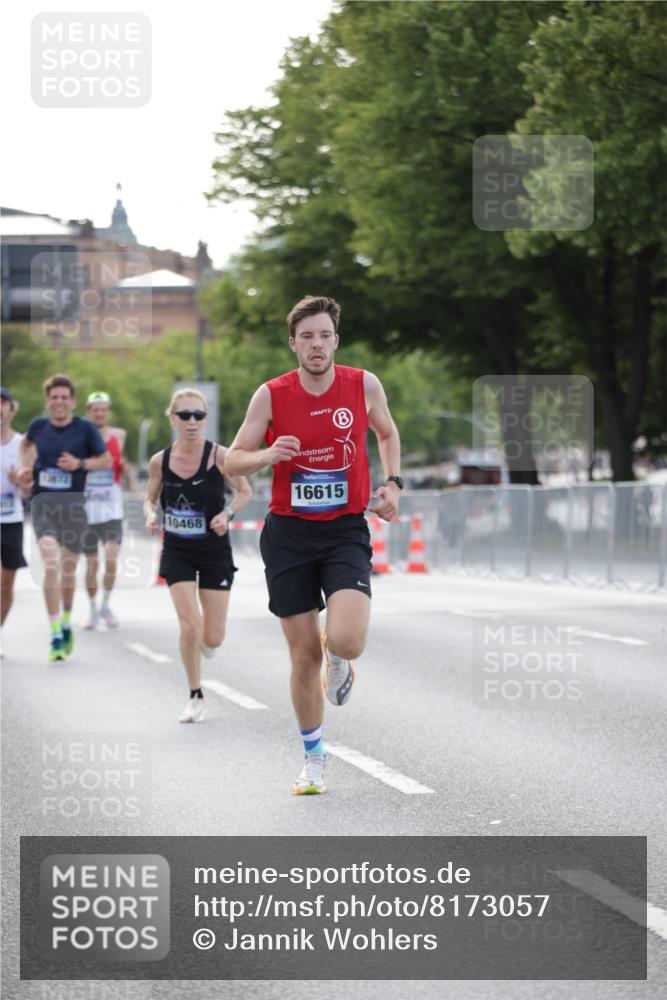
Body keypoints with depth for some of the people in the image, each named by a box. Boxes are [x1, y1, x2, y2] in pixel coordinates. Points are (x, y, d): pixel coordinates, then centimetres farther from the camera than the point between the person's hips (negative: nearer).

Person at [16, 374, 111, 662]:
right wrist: (24, 467, 11)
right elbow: (26, 443, 28)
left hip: (73, 503, 0)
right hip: (43, 501, 0)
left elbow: (107, 460, 4)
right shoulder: (38, 425, 5)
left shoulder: (84, 428, -2)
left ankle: (66, 624, 37)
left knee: (68, 570, 11)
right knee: (50, 565, -17)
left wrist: (80, 463, -12)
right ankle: (56, 636, -17)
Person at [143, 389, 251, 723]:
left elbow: (244, 491, 1)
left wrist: (227, 514, -17)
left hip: (215, 551, -1)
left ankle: (205, 639, 39)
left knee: (212, 639, -1)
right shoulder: (159, 462, -6)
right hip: (177, 551, 1)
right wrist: (151, 515, -13)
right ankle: (195, 697, 5)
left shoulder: (218, 456, -13)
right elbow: (149, 499, 9)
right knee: (189, 626, -13)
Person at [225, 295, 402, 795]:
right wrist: (267, 455, -19)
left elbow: (388, 433, 18)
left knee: (346, 641, -22)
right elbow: (234, 459, 2)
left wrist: (393, 483, 5)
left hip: (346, 532, 0)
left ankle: (338, 658, 18)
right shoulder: (272, 395, -5)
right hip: (288, 533, 0)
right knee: (304, 655, 3)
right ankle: (314, 758, 23)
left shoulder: (364, 385, -2)